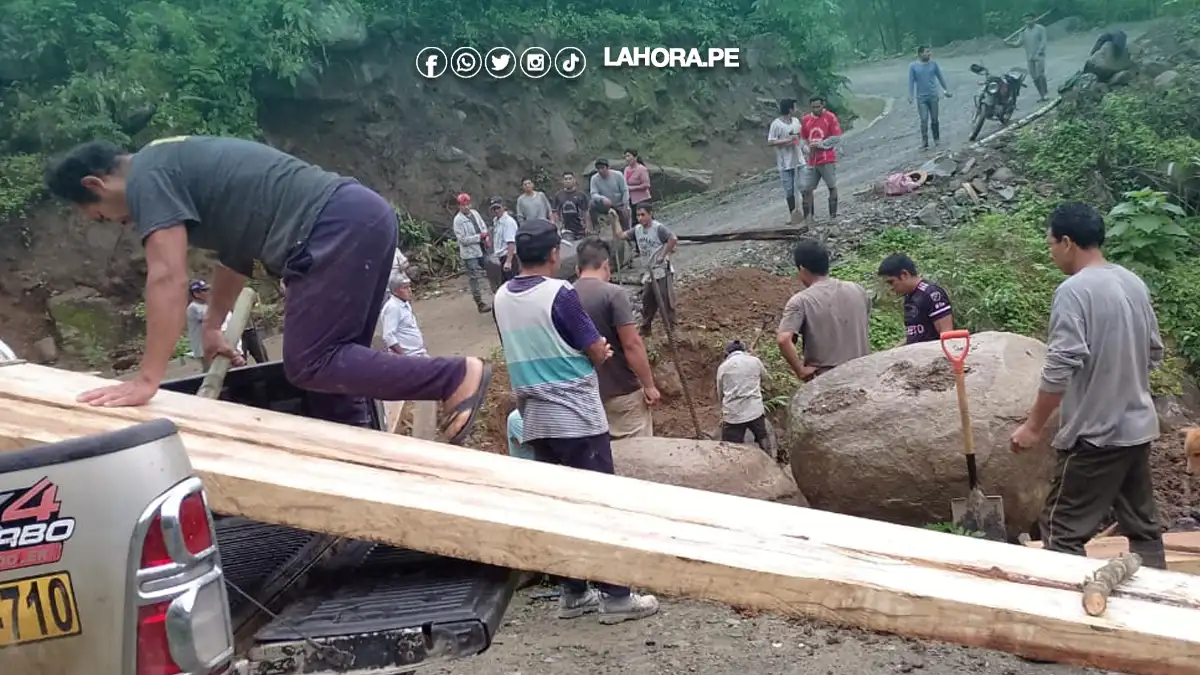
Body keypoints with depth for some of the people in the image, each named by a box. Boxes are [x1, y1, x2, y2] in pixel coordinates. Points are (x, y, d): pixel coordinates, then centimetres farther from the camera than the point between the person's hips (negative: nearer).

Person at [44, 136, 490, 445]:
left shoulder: (147, 176, -1)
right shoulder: (178, 165, 29)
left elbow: (167, 279, -10)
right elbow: (235, 246, 41)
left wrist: (146, 381, -7)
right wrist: (212, 326, 49)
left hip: (339, 226, -10)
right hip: (363, 218, 10)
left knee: (308, 365, -10)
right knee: (331, 361, 11)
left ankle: (457, 377, -11)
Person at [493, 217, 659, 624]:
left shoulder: (501, 299, 5)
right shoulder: (559, 294, -15)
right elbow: (598, 353, -10)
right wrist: (595, 353, 12)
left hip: (536, 419, 6)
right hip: (577, 417, -6)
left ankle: (573, 593, 19)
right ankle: (615, 596, 5)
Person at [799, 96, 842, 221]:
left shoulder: (830, 117, -4)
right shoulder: (805, 120, 8)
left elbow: (837, 138, -7)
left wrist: (821, 144, -15)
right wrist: (808, 148, -3)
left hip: (828, 160, -4)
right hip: (812, 161, 4)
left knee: (832, 187, 5)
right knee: (806, 190, 0)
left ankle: (833, 216, 11)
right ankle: (808, 218, 6)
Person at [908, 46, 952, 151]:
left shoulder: (933, 64, 0)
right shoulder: (913, 66, -6)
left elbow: (940, 77, 10)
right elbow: (911, 81, -5)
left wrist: (946, 90, 16)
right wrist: (911, 96, -12)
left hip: (933, 96, 2)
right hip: (921, 97, -2)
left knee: (934, 119, 8)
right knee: (924, 120, -7)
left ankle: (937, 138, 25)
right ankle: (924, 143, -4)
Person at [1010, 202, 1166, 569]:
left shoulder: (1073, 291, -17)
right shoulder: (1135, 284, 8)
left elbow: (1060, 367, -23)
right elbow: (1154, 352, 16)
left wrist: (1033, 425, -15)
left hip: (1095, 433, -8)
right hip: (1138, 427, 8)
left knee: (1063, 531, -1)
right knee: (1143, 524, 16)